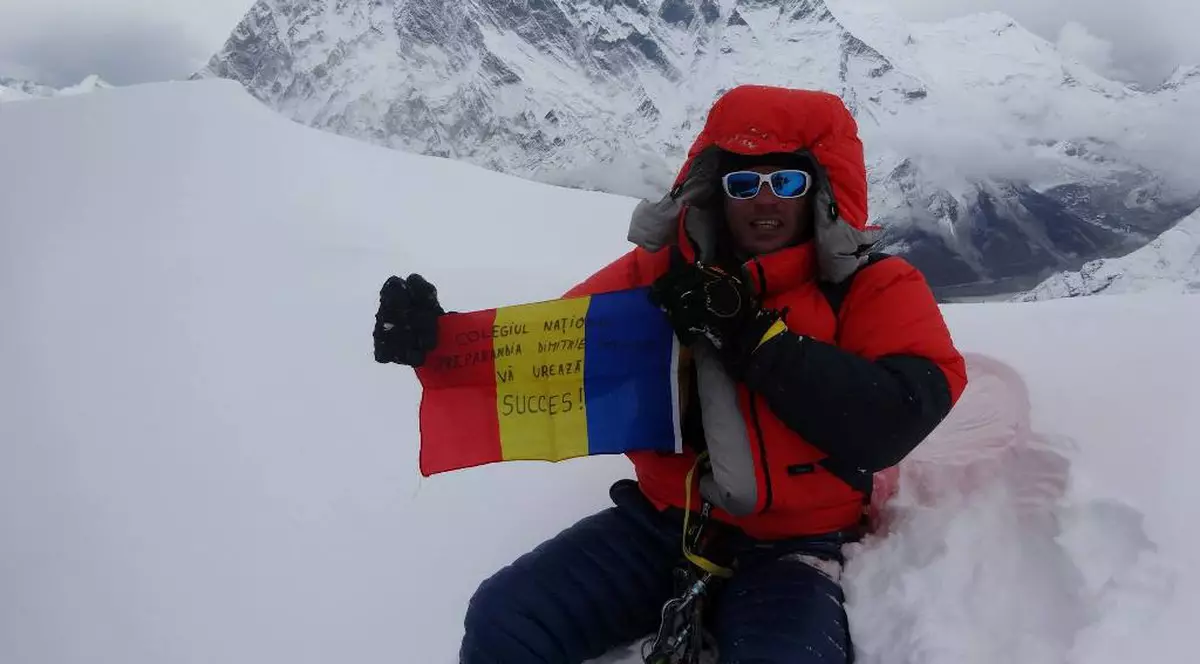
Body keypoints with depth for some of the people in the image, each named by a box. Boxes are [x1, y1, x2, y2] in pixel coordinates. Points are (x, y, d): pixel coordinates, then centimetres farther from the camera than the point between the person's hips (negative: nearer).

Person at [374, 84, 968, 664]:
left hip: (792, 550, -3)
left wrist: (750, 337, -26)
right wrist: (442, 339, -15)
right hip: (662, 523, 3)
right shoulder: (662, 269, 1)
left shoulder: (876, 289, -7)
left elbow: (895, 421, -23)